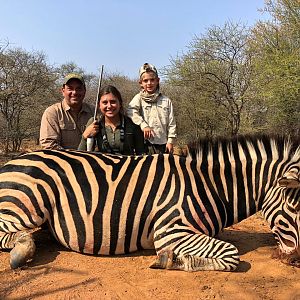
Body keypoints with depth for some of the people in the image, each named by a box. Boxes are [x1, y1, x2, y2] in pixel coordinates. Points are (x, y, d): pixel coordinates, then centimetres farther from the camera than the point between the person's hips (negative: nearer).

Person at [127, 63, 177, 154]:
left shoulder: (166, 101, 9)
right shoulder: (139, 98, 4)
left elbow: (171, 123, 8)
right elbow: (130, 111, -16)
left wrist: (170, 141, 1)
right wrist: (143, 125, -25)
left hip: (163, 144, 3)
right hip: (146, 144, -2)